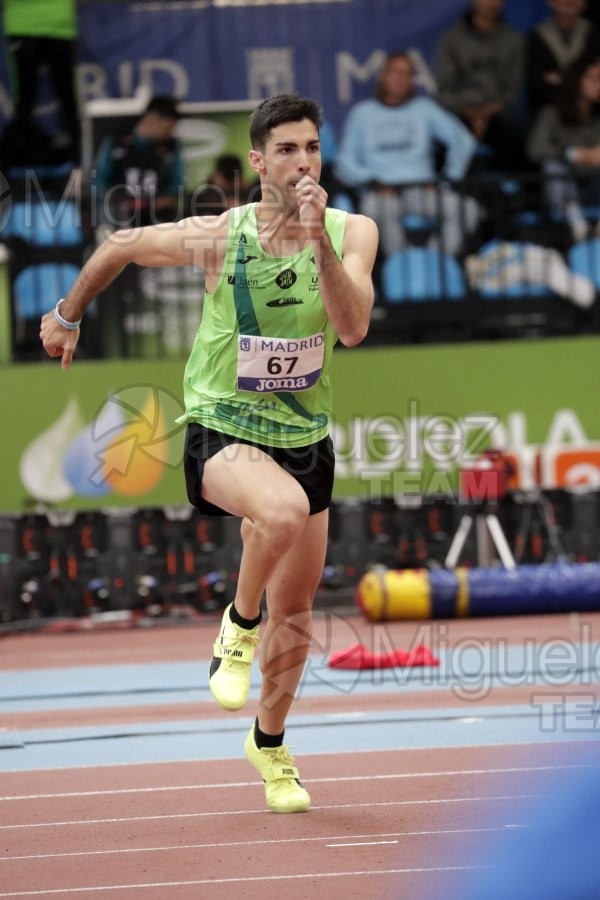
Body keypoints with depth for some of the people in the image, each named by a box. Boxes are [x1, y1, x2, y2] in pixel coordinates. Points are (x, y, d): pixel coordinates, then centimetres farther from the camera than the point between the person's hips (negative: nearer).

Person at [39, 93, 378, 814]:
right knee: (284, 511, -38)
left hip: (305, 438, 4)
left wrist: (319, 240, -33)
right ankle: (238, 626, -10)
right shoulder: (217, 237, -14)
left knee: (295, 612, 13)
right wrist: (67, 313, 17)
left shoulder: (351, 233, -9)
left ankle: (269, 742, 39)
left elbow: (352, 329, -24)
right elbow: (120, 247, 4)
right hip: (222, 431, -4)